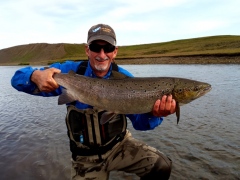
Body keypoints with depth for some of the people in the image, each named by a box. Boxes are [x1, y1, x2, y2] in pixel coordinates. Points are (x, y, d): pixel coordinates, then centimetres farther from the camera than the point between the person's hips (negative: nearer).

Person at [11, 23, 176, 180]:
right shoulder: (70, 71, -14)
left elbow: (139, 122, -11)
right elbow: (18, 79, -12)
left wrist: (154, 114, -35)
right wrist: (36, 75, -37)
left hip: (119, 145, 1)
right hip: (86, 157, 0)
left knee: (161, 165, -16)